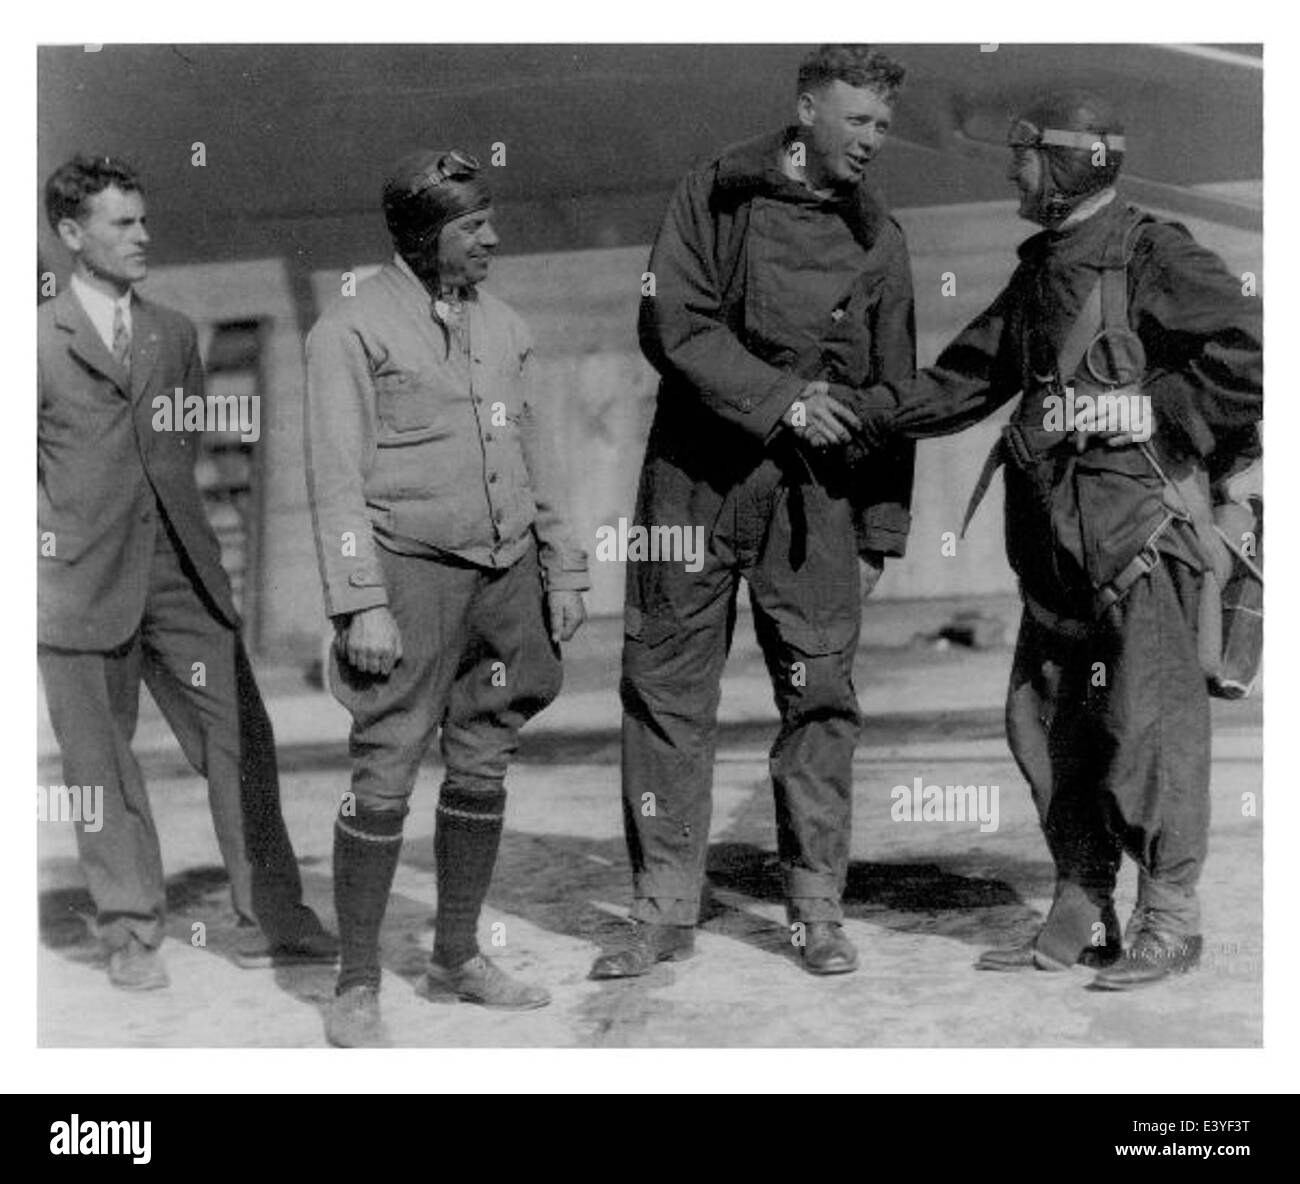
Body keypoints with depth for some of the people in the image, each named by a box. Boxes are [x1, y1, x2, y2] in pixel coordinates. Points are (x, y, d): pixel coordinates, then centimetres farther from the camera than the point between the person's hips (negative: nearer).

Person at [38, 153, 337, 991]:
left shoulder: (174, 333, 13)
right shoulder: (38, 339, -1)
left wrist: (170, 517, 8)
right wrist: (57, 535, -3)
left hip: (181, 570, 4)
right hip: (83, 582, -4)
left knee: (242, 740, 2)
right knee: (102, 761, 4)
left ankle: (271, 920, 11)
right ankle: (133, 934, 17)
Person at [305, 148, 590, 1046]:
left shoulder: (503, 325, 13)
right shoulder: (355, 328, -5)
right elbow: (337, 474, -8)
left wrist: (563, 569, 14)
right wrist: (360, 602, -14)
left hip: (506, 570, 6)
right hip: (412, 569, -6)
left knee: (483, 769, 11)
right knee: (386, 776, -4)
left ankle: (459, 955, 24)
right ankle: (358, 986, 5)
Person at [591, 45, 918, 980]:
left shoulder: (879, 238, 10)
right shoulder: (716, 195, 3)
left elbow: (893, 394, 11)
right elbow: (672, 325, -6)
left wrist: (880, 533, 6)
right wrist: (779, 399, -14)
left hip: (816, 492, 2)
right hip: (697, 475, -1)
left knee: (822, 695, 0)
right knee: (669, 695, 1)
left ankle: (818, 909, 11)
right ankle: (664, 912, 10)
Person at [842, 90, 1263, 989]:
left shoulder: (1155, 256, -5)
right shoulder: (1038, 274, 19)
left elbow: (1248, 350, -15)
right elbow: (962, 384, 19)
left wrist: (1158, 418, -10)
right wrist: (855, 412, 9)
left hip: (1140, 518, -8)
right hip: (1056, 527, 9)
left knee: (1150, 718, -6)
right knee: (1047, 719, 9)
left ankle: (1171, 921, 3)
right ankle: (1081, 915, 18)